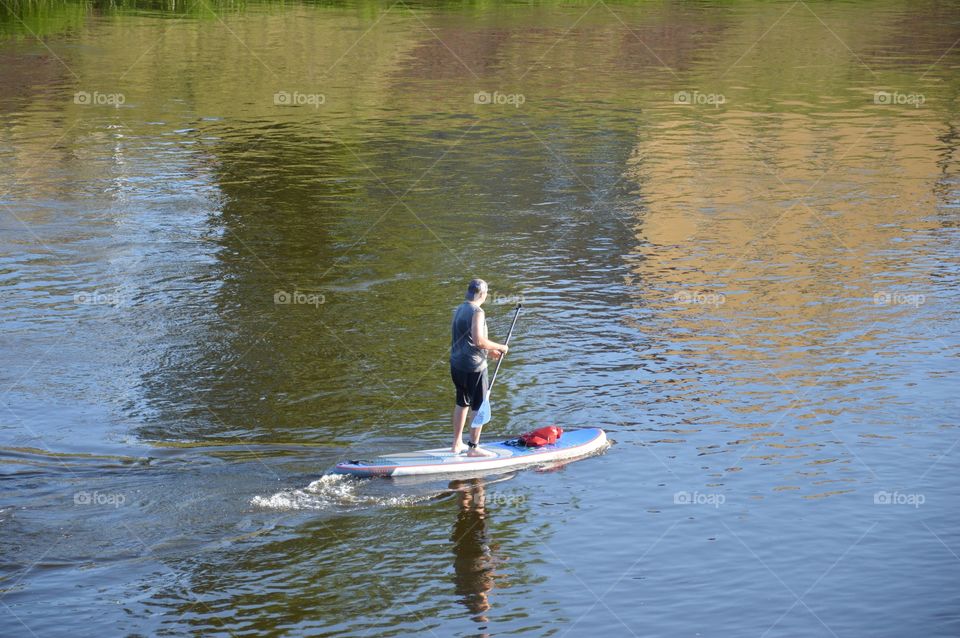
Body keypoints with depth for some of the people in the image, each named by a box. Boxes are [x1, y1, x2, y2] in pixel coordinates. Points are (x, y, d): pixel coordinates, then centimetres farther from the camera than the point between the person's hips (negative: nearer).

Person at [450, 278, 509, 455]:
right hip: (473, 366, -9)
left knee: (462, 404, 20)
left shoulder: (459, 309, 12)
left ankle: (457, 444, 26)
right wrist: (499, 347, -12)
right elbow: (478, 340, -26)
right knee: (478, 407, 1)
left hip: (457, 364, 9)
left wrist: (489, 351, 19)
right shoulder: (477, 312, -17)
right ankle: (474, 447, 4)